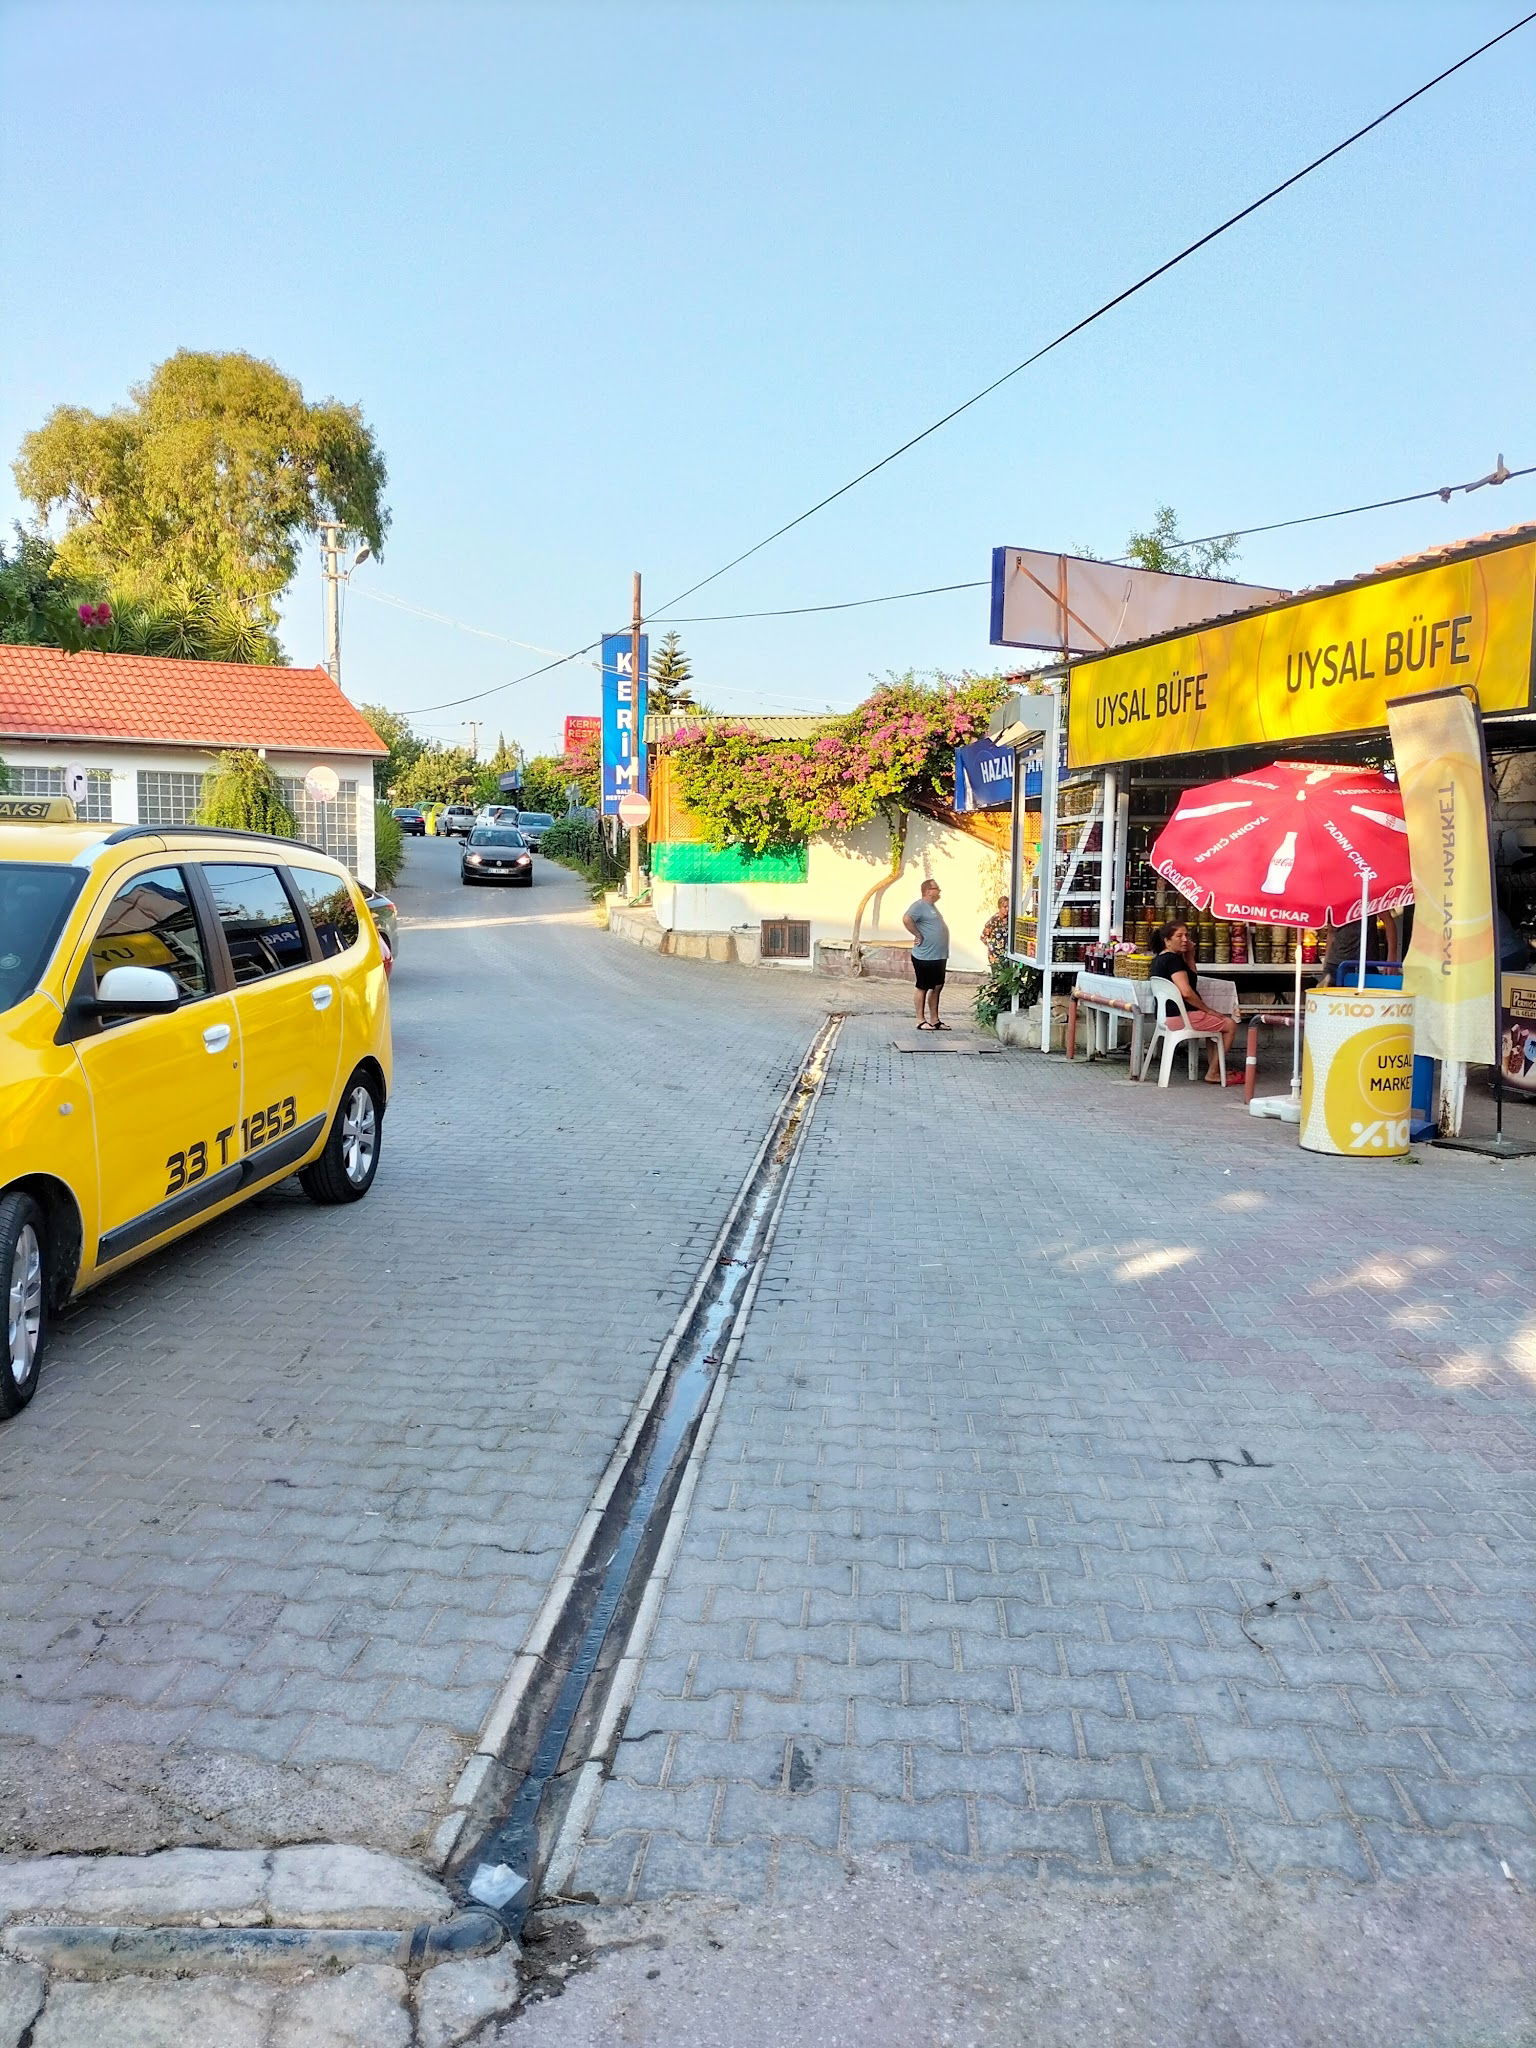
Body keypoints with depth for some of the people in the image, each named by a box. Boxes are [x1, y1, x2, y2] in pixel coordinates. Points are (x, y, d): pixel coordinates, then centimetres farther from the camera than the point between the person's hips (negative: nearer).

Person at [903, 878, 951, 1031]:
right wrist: (918, 936, -22)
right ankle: (921, 1021, 5)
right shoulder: (919, 905, -13)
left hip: (939, 956, 9)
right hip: (925, 957, -9)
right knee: (923, 988, -1)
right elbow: (907, 919, -30)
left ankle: (934, 1020, 18)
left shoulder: (932, 906, 17)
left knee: (936, 988, 11)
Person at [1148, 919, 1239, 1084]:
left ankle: (1212, 1066, 26)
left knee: (1216, 1021, 30)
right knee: (1230, 1025, -1)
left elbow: (1191, 975, 25)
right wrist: (1207, 1010, -13)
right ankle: (1213, 1073, 1)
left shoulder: (1160, 959, 14)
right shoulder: (1173, 959, -18)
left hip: (1169, 1015, 11)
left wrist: (1189, 954, 10)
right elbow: (1186, 992, -26)